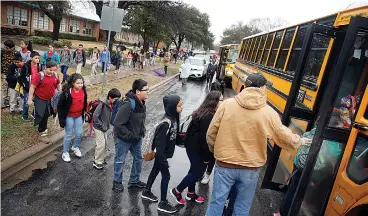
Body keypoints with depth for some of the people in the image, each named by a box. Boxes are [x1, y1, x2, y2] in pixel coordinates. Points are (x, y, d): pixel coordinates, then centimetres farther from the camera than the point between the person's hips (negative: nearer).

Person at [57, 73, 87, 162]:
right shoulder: (67, 92, -23)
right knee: (68, 135, 6)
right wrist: (61, 119, -15)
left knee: (79, 133, 12)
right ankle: (65, 153, 27)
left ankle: (75, 147, 41)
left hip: (79, 116, 5)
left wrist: (84, 114, 12)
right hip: (69, 117, -4)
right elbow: (60, 106, -15)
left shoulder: (83, 91, -8)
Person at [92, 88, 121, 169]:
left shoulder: (111, 105, -2)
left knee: (105, 143, 17)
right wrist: (102, 126, -21)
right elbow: (95, 116, -26)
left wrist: (107, 125, 0)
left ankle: (100, 158, 35)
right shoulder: (102, 104, -26)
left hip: (103, 128, 8)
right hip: (98, 128, -8)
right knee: (101, 144, -4)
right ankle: (97, 162, 11)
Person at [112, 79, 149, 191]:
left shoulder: (141, 103, -2)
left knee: (138, 158, 19)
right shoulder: (128, 104, -29)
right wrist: (129, 136, -23)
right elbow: (118, 123, -29)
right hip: (123, 139, -8)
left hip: (136, 138, 8)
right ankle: (117, 182, 34)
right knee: (120, 161, 12)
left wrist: (142, 132, 5)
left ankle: (134, 180, 39)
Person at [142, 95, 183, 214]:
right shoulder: (166, 123, -29)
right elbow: (160, 142, -27)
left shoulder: (174, 117, -3)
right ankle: (163, 203, 19)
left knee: (155, 170, 23)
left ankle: (146, 192, 43)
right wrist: (161, 158, -24)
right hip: (161, 154, -9)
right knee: (166, 176, 2)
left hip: (165, 153, 9)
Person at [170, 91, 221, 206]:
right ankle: (177, 191, 15)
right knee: (198, 172, 2)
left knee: (195, 170, 19)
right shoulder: (209, 117, -25)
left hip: (193, 145, 10)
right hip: (197, 148, -10)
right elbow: (205, 137, -24)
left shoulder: (202, 112, 6)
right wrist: (207, 156, -16)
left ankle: (191, 193, 33)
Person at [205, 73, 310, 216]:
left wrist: (214, 150, 16)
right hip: (250, 169, 0)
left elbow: (211, 134, -4)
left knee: (217, 203, 17)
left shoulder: (226, 104, -10)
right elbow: (287, 139, 2)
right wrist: (300, 141, 24)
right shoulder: (269, 113, -10)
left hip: (224, 165, 0)